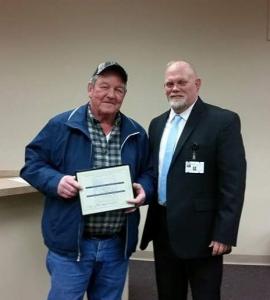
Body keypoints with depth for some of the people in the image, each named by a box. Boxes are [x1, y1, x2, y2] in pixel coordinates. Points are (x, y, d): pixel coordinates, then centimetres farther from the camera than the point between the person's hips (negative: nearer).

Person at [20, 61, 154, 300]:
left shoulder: (136, 133, 7)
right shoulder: (61, 126, -4)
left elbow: (148, 172, 14)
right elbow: (33, 162, -1)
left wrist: (143, 190, -7)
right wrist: (55, 181, -19)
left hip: (117, 245, 4)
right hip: (71, 243, -3)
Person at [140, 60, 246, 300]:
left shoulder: (223, 121, -9)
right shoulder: (157, 124, 11)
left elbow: (233, 182, -13)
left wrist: (224, 234, -16)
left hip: (201, 232, -6)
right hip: (163, 229, 6)